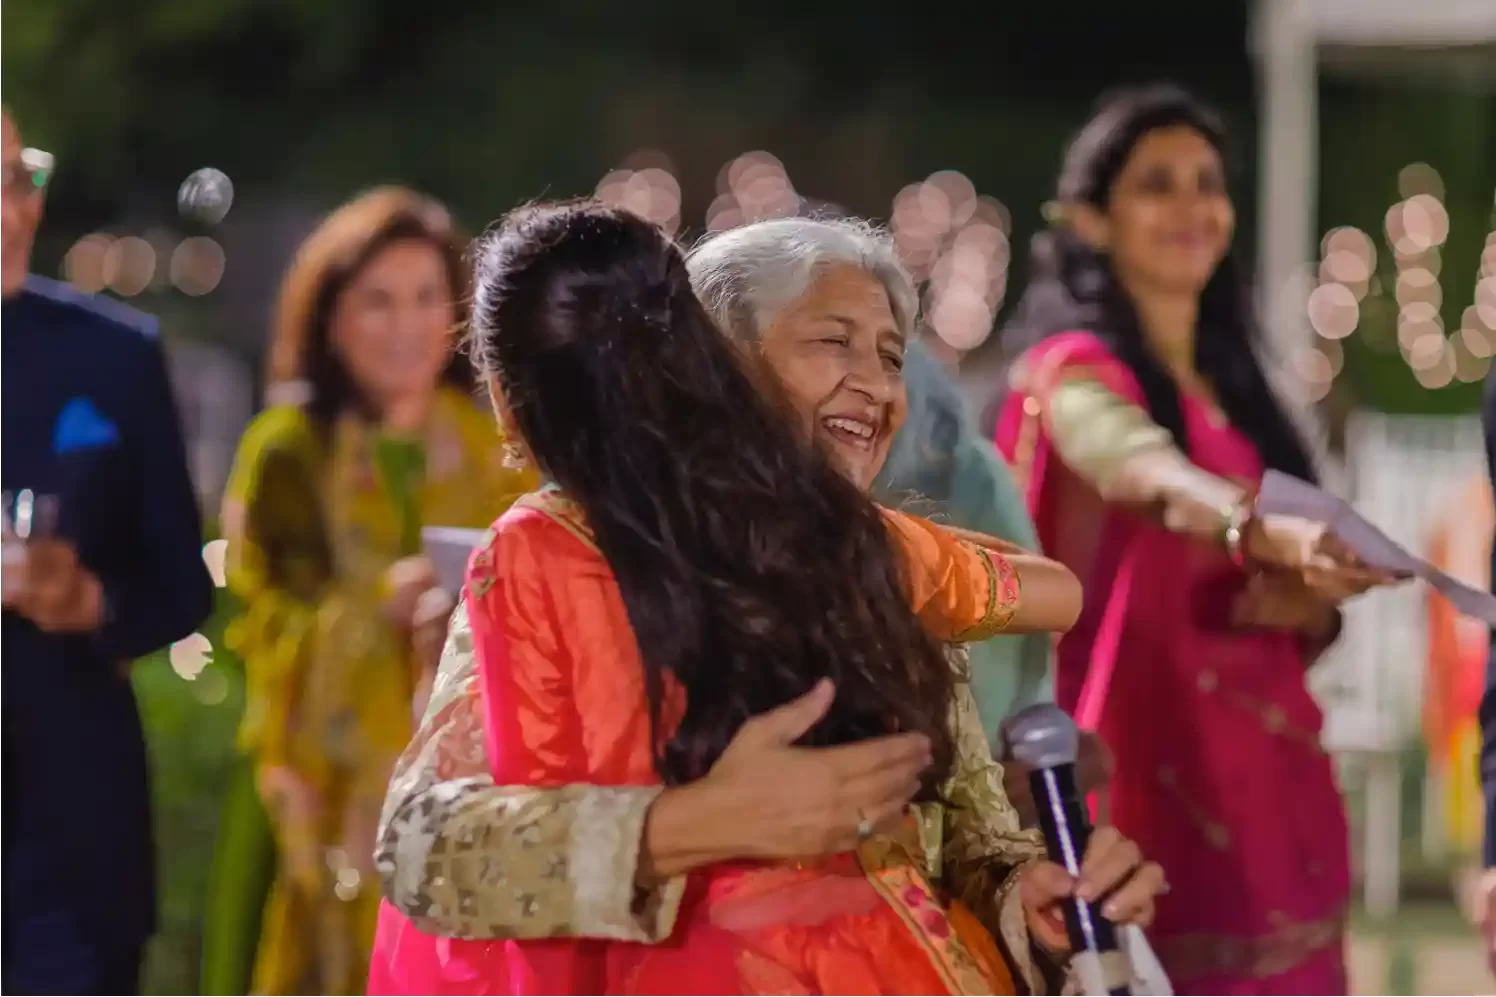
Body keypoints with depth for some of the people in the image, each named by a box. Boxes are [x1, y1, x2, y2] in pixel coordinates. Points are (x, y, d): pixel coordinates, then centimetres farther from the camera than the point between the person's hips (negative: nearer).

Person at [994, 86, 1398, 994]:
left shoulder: (1236, 387, 16)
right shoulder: (1074, 370, -6)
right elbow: (1148, 476, -29)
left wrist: (1306, 600, -3)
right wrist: (1275, 535, -48)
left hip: (1270, 788, 7)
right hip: (1145, 771, -7)